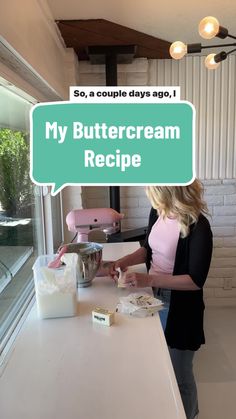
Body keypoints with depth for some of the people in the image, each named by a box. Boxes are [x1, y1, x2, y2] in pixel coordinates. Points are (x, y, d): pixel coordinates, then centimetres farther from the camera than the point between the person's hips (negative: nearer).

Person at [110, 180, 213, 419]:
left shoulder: (198, 227, -25)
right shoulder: (157, 212, -5)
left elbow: (196, 281, -23)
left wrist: (148, 279, -27)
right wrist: (124, 261, -6)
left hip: (179, 308, -7)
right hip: (154, 297, 7)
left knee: (179, 376, 11)